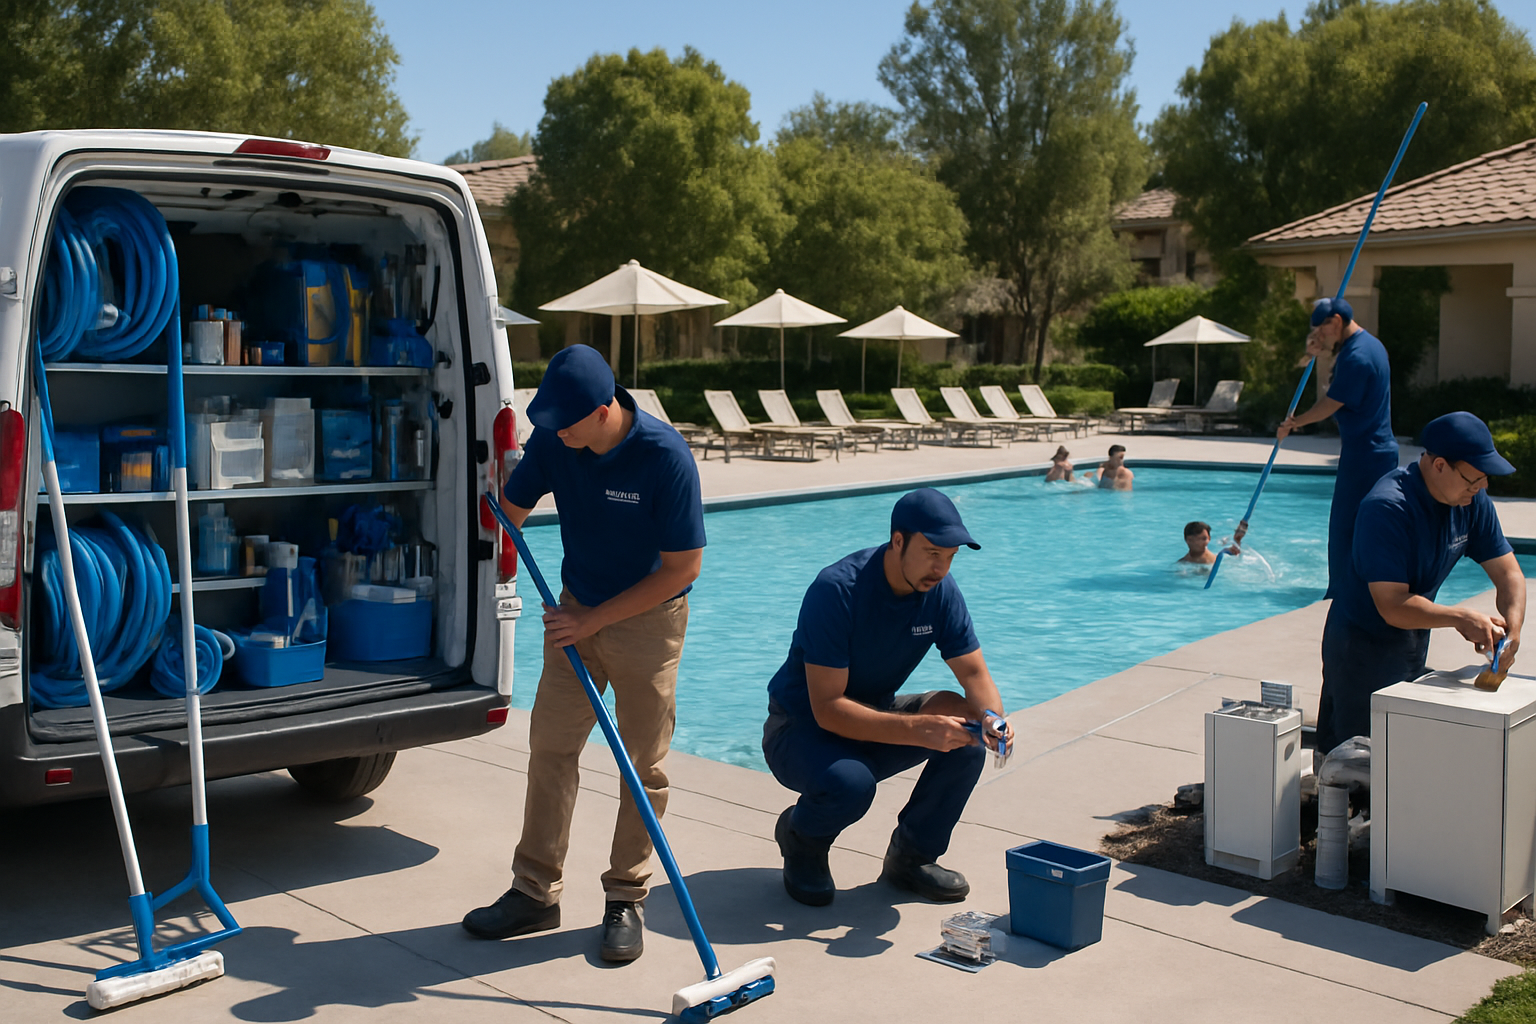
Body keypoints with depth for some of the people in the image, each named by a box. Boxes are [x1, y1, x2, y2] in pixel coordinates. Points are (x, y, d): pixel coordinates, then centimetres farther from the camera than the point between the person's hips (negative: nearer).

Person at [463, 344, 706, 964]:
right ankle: (536, 892, 15)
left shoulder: (665, 456, -25)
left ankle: (626, 900, 16)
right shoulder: (552, 440, -10)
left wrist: (593, 619, -18)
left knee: (643, 765, 3)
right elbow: (512, 510, 8)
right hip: (577, 613, 5)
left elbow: (683, 568, -20)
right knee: (549, 746, 4)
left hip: (648, 618, -5)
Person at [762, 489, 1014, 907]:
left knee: (965, 731, -19)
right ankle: (800, 835, 0)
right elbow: (828, 709, -33)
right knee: (850, 783, -37)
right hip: (802, 728, -6)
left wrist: (991, 717, -31)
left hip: (875, 716, 6)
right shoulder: (837, 589, -29)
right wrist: (917, 729, -43)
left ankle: (911, 857, 1)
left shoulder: (940, 590, -10)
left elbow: (975, 673, -7)